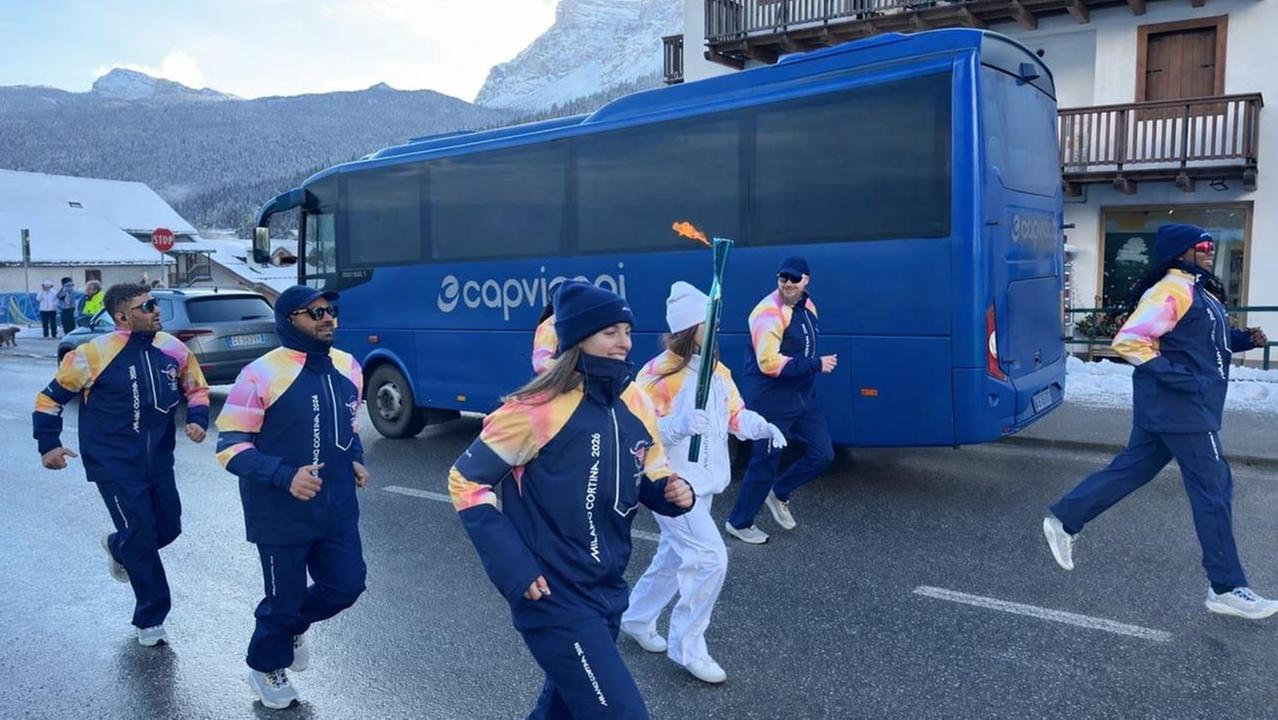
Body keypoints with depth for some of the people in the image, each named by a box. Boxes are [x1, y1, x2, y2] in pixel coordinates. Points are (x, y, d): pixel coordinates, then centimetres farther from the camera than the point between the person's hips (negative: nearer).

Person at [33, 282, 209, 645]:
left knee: (168, 528, 12)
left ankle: (119, 547, 47)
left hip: (159, 461, 5)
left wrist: (197, 419, -5)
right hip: (115, 466, -5)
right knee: (142, 536, -4)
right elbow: (51, 397, -4)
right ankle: (151, 619, 15)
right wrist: (48, 444, -7)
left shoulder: (173, 349, -3)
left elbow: (197, 388, 12)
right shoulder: (96, 353, -16)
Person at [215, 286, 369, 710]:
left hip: (337, 509, 5)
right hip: (282, 515, -5)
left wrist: (356, 461, 2)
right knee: (284, 599, 9)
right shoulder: (262, 374, -17)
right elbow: (231, 447, -15)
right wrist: (286, 476, -27)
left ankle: (293, 625, 44)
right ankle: (264, 668, 40)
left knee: (347, 585, 12)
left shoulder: (347, 368, 2)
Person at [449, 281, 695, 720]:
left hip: (606, 592, 7)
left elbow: (651, 479, 13)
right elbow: (466, 482, -10)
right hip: (554, 599, -7)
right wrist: (511, 567, -17)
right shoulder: (537, 410, -19)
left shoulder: (636, 405, 0)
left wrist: (672, 491, -11)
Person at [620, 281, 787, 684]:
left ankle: (637, 619, 43)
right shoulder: (658, 373, -19)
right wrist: (677, 427, -36)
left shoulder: (716, 370, 5)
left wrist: (762, 427, -9)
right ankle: (687, 648, 6)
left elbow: (734, 414, 10)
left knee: (674, 557, 20)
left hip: (703, 481, 8)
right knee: (710, 558, -13)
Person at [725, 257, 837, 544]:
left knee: (823, 454, 11)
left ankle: (779, 493, 32)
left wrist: (816, 365, 7)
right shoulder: (769, 312, -20)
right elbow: (769, 363, -27)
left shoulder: (806, 306, 8)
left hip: (803, 396, 8)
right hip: (771, 400, -8)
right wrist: (816, 365, -24)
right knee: (765, 462, 2)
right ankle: (738, 522, 21)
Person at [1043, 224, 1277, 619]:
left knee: (1130, 470, 14)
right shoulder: (1172, 291, -16)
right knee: (1213, 487, -4)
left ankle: (1064, 520, 20)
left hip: (1165, 408, 10)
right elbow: (1129, 341, -24)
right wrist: (1180, 378, -24)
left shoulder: (1195, 291, 16)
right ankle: (1227, 588, 5)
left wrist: (1244, 338, 6)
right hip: (1183, 409, -10)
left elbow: (1207, 341, 24)